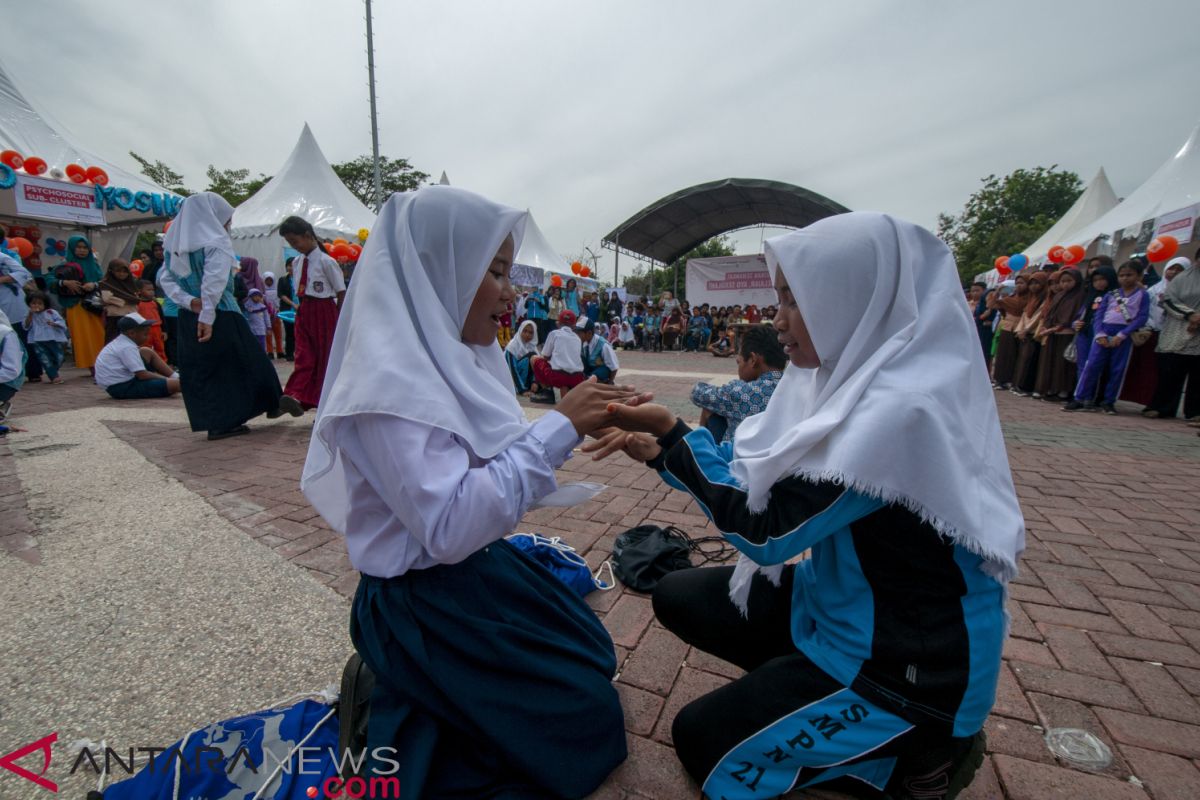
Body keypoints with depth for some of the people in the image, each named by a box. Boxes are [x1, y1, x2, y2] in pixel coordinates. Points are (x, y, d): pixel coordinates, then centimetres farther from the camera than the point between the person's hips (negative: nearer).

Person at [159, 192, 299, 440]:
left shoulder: (174, 244, 9)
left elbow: (165, 278, 6)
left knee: (201, 369, 10)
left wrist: (189, 301, -5)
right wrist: (208, 318, -21)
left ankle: (217, 423, 14)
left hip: (188, 319, 6)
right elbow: (214, 281, -21)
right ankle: (273, 403, 23)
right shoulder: (216, 241, -11)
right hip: (220, 316, -6)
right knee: (246, 360, 8)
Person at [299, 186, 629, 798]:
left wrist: (570, 428, -4)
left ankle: (411, 687, 21)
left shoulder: (451, 354, 1)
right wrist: (558, 428, -28)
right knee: (586, 715, 2)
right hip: (422, 605, -8)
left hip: (479, 568, 8)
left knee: (595, 659, 20)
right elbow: (450, 527, -31)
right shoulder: (389, 377, -26)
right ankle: (393, 713, 9)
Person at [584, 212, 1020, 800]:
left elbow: (766, 530, -25)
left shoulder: (902, 408, -30)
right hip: (840, 602, 8)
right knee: (678, 597, 7)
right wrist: (663, 448, -13)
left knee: (701, 740, -2)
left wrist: (674, 435, -20)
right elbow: (760, 473, -1)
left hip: (910, 657, -8)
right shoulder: (857, 373, -2)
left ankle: (922, 748, 9)